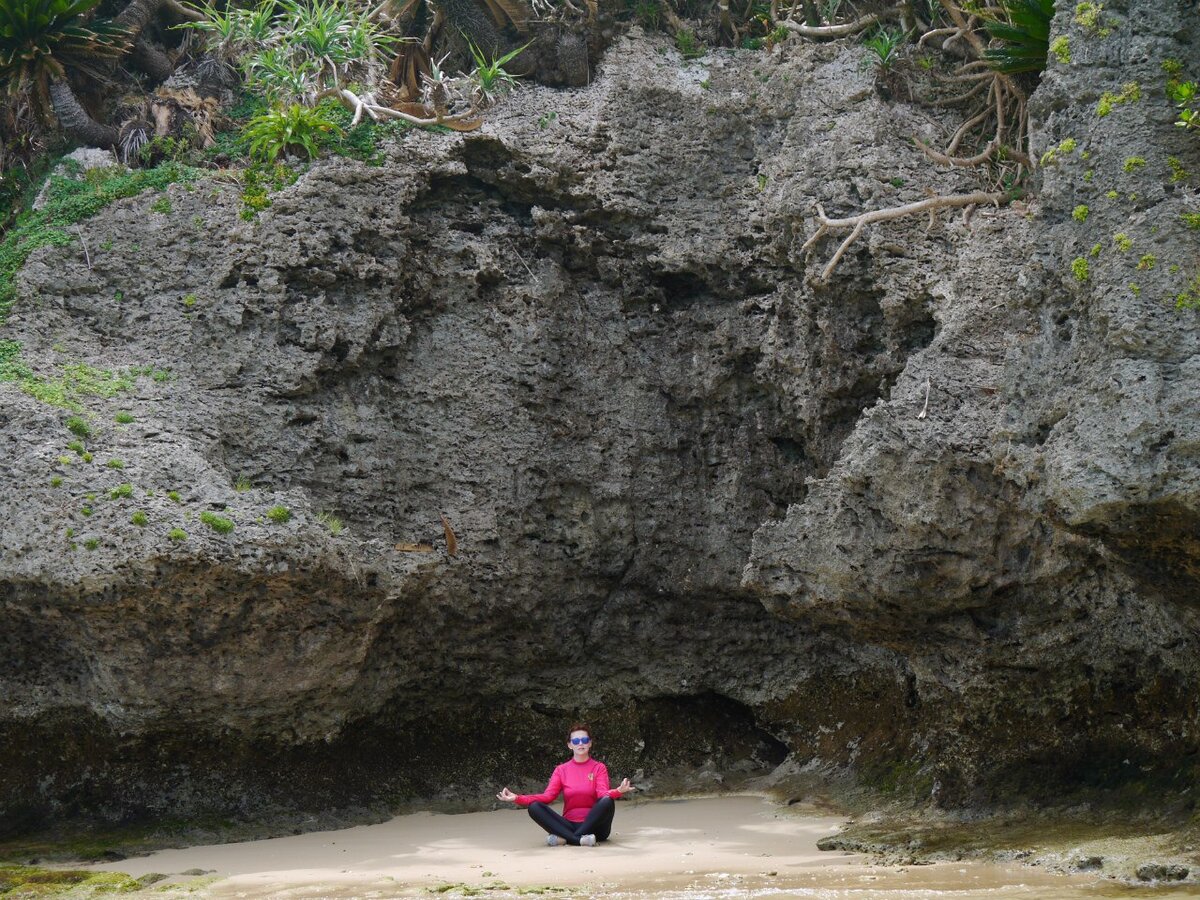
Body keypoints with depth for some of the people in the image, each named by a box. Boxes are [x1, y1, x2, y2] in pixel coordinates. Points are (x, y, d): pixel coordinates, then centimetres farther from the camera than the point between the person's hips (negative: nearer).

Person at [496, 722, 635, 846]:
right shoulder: (562, 770, 10)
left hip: (594, 826, -2)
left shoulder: (599, 768, 4)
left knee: (607, 801, -33)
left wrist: (617, 791, -37)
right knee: (534, 807, -22)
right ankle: (580, 840, -37)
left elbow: (603, 793, -13)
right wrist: (517, 798, -18)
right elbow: (547, 796, -3)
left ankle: (564, 838, -32)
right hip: (570, 825, 2)